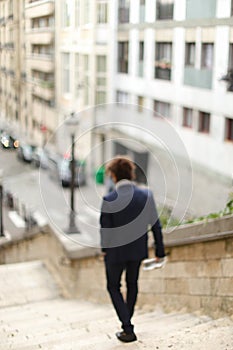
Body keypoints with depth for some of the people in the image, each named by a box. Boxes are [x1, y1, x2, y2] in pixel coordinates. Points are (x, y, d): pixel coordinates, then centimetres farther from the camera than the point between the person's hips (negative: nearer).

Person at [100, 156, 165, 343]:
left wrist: (104, 248, 6)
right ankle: (128, 323, 40)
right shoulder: (146, 195, -11)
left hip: (115, 250, -4)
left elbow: (105, 228, -13)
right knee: (132, 284, 24)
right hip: (137, 249, 4)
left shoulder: (109, 200, -21)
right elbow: (156, 225, -5)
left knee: (113, 287, 16)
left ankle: (128, 329, 7)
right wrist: (160, 250, 4)